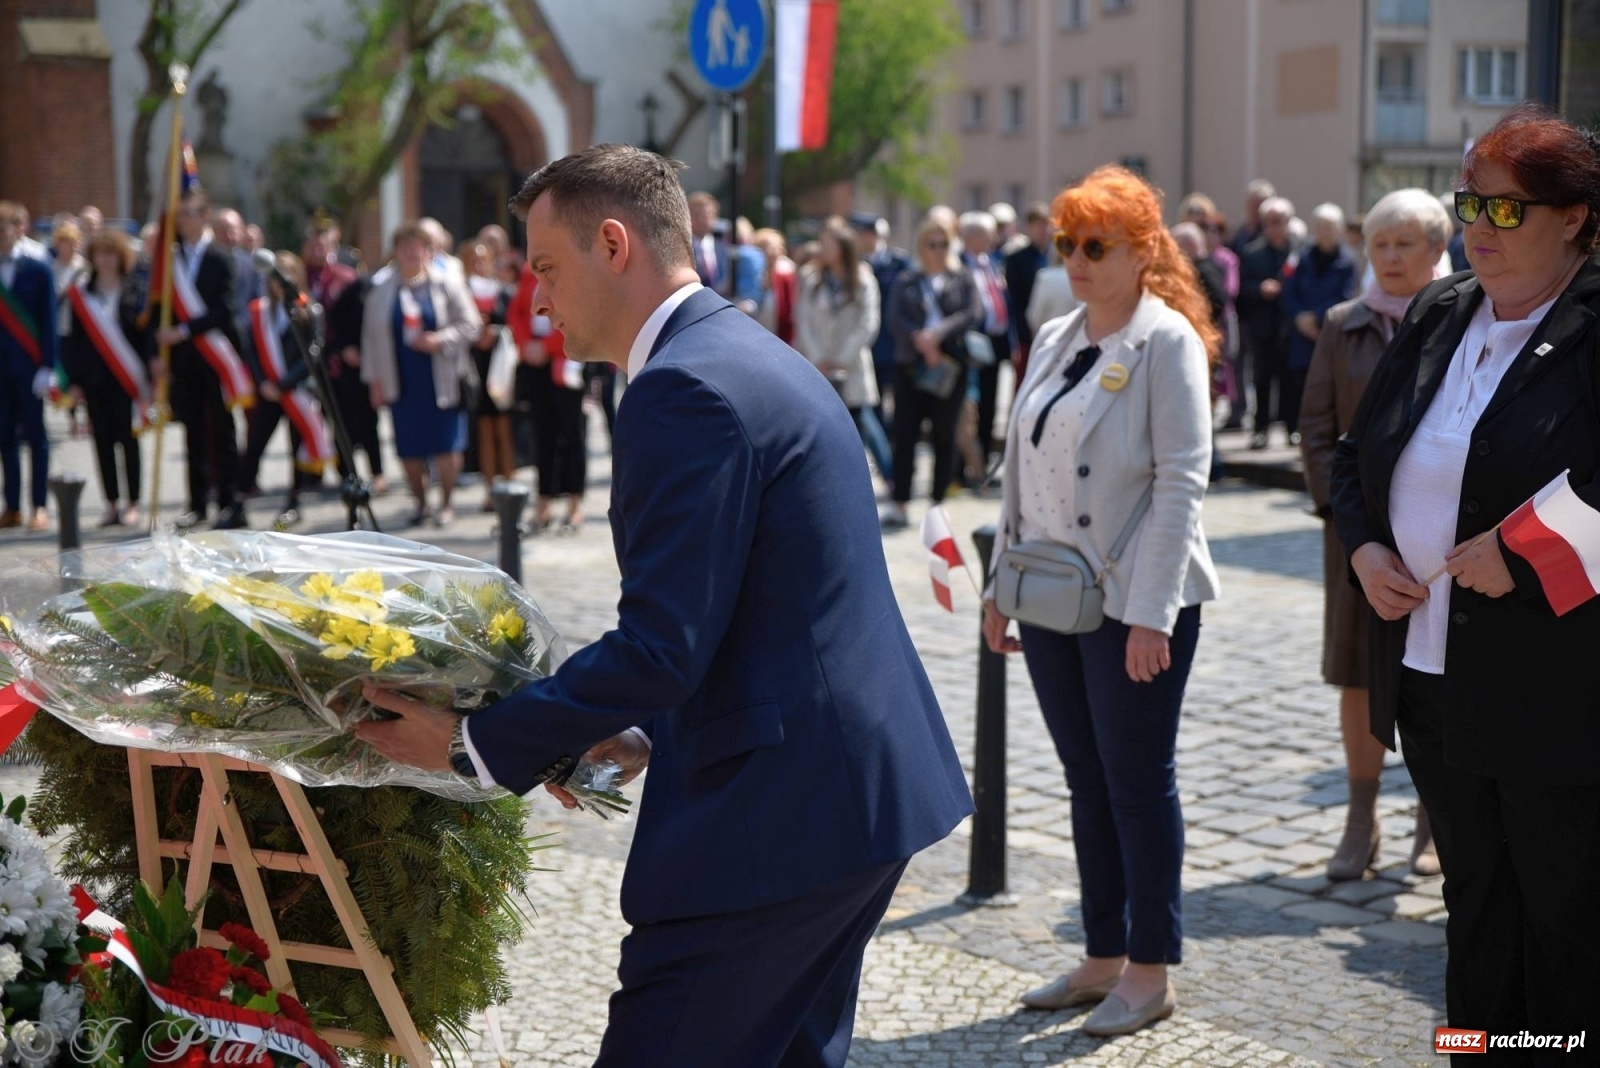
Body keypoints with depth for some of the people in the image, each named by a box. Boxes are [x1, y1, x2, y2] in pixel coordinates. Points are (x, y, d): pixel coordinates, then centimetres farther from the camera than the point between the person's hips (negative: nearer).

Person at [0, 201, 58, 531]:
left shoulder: (37, 270, -1)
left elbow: (48, 321, -3)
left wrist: (46, 367, -9)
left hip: (28, 365, -3)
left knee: (35, 436, 3)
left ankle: (39, 507, 6)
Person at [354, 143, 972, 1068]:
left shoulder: (685, 387, -17)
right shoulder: (758, 357, 15)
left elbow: (660, 646, -21)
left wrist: (474, 744, -12)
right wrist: (651, 732, 16)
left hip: (773, 811, -10)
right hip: (864, 786, 10)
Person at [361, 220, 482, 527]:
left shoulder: (447, 283, 0)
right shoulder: (382, 291, 7)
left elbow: (470, 325, -1)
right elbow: (372, 337, 10)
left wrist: (441, 339, -17)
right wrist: (374, 380, 8)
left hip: (442, 381, -2)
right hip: (401, 383, 2)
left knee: (445, 446, -2)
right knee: (408, 448, 4)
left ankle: (446, 503, 13)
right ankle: (419, 502, 21)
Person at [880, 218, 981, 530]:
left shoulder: (962, 281, 9)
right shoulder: (907, 282, 12)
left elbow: (973, 313, -7)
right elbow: (896, 317, -1)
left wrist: (939, 333, -19)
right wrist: (920, 340, -17)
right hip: (911, 365, 0)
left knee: (944, 436, 6)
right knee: (905, 434, -6)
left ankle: (938, 502, 14)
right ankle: (898, 504, -7)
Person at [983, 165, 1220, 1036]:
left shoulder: (1167, 341, -9)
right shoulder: (1055, 339, 12)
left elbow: (1182, 481, -15)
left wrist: (1151, 613, -19)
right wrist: (1002, 586, 13)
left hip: (1132, 602, -7)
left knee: (1137, 782, 2)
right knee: (1087, 782, 13)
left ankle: (1149, 974, 14)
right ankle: (1102, 958, 24)